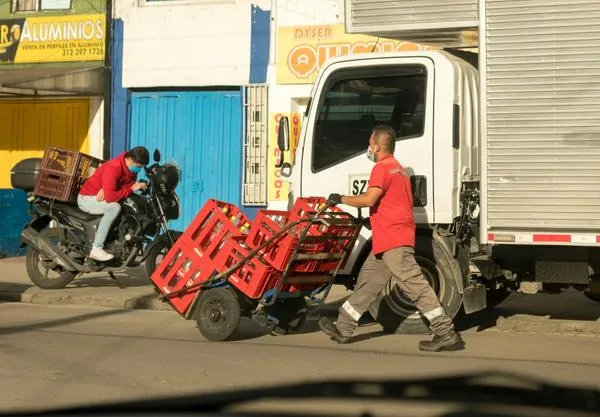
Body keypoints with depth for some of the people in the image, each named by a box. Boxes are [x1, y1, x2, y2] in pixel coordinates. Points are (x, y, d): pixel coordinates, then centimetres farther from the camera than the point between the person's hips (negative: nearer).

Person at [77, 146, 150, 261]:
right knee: (114, 207, -34)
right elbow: (110, 197, -34)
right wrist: (131, 189, -29)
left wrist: (107, 190, -26)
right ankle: (96, 249, -34)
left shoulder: (132, 169, -3)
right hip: (87, 198, -8)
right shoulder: (113, 168, -29)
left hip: (103, 195, 8)